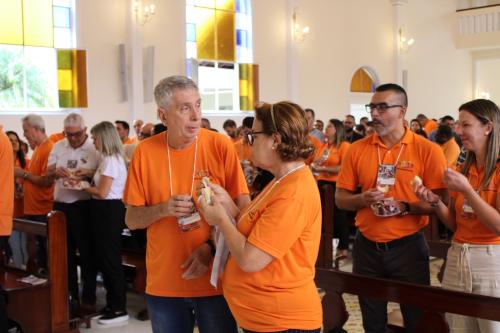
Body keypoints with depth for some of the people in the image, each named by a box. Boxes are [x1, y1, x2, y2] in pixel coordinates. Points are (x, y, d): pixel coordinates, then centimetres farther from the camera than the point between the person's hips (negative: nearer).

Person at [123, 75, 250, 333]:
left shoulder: (221, 146, -8)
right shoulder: (145, 152, -3)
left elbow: (243, 209, -4)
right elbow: (131, 220, 2)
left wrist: (212, 246, -16)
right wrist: (162, 209, -17)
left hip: (215, 280, -1)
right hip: (163, 283, 2)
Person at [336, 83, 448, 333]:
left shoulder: (428, 150, -8)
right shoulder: (357, 149, 0)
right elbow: (340, 198, 4)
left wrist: (405, 207, -21)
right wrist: (362, 199, -15)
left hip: (408, 246, -2)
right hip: (366, 246, 3)